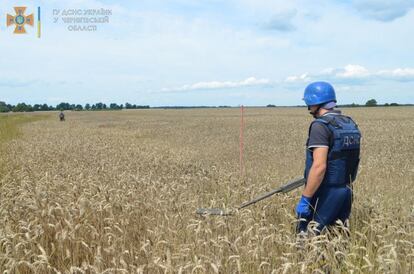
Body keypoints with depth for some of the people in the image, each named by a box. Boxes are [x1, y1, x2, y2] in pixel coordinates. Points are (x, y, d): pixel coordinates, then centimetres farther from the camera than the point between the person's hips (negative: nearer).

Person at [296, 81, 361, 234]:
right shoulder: (350, 124, 8)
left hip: (325, 194, -8)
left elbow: (319, 166, -26)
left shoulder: (321, 125, -18)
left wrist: (305, 199, -22)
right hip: (345, 191, 8)